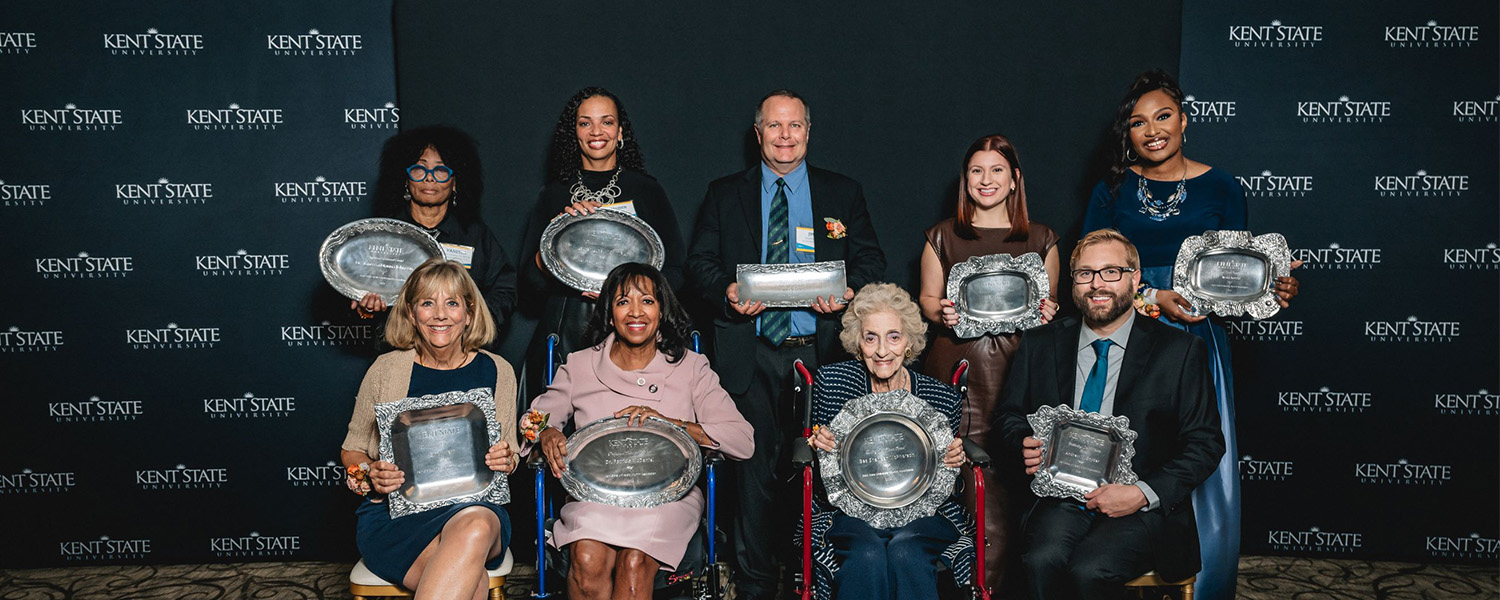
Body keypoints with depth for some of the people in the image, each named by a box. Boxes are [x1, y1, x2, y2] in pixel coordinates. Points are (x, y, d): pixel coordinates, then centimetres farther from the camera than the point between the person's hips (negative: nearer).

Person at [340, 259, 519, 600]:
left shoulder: (496, 372, 8)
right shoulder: (388, 369, 5)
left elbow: (509, 457, 17)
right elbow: (352, 451, 15)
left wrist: (505, 461, -7)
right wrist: (371, 475, -7)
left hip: (474, 503, 2)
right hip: (393, 514, -2)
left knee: (476, 527, -39)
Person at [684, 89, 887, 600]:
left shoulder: (844, 194, 13)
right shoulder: (724, 194, 13)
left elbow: (870, 262, 9)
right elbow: (700, 263, 8)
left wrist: (849, 291, -12)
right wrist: (727, 291, -12)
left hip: (818, 352, 0)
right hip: (750, 356, 0)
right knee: (755, 471, 1)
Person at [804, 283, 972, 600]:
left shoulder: (942, 397, -2)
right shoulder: (832, 380, -3)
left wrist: (954, 461, -11)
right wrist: (819, 444, -13)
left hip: (922, 514, 1)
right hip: (850, 511, 0)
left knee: (906, 551, -31)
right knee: (867, 555, -31)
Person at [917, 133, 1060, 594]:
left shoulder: (1041, 240, 13)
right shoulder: (944, 236, 12)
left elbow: (1050, 305, 19)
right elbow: (927, 299, 15)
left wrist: (1048, 312, -3)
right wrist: (941, 312, -6)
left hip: (1016, 368, 1)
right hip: (957, 369, 0)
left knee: (1012, 479, -3)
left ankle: (1000, 579, 12)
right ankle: (981, 580, 7)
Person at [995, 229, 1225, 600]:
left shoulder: (1180, 351, 1)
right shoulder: (1040, 344, 10)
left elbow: (1205, 443, 0)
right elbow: (1010, 415, 17)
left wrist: (1143, 494, -14)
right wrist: (1025, 446, -7)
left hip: (1143, 510, -2)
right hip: (1062, 499, 2)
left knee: (1090, 570, -30)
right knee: (1042, 561, -29)